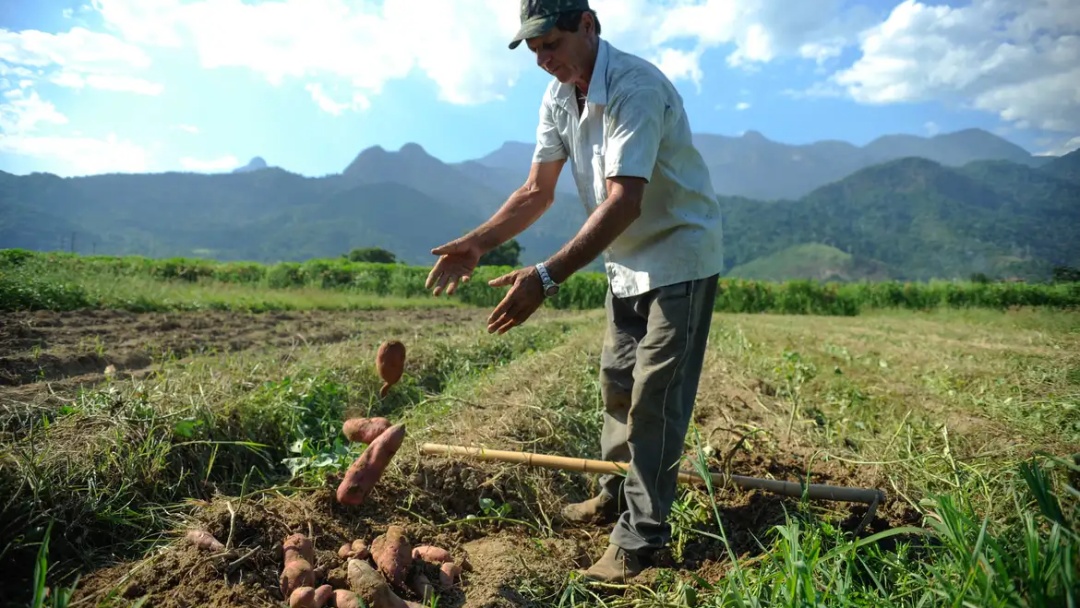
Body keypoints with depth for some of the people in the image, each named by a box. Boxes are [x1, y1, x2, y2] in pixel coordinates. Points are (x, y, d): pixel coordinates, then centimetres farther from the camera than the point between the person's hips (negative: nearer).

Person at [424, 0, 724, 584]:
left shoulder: (635, 87, -25)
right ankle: (616, 494, 34)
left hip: (679, 257, -8)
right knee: (615, 380, 16)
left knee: (654, 395, -6)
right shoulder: (559, 94, 1)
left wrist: (547, 277, -42)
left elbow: (623, 202, -35)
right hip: (626, 262, 8)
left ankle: (639, 536, 8)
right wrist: (475, 243, -13)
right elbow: (537, 191, 0)